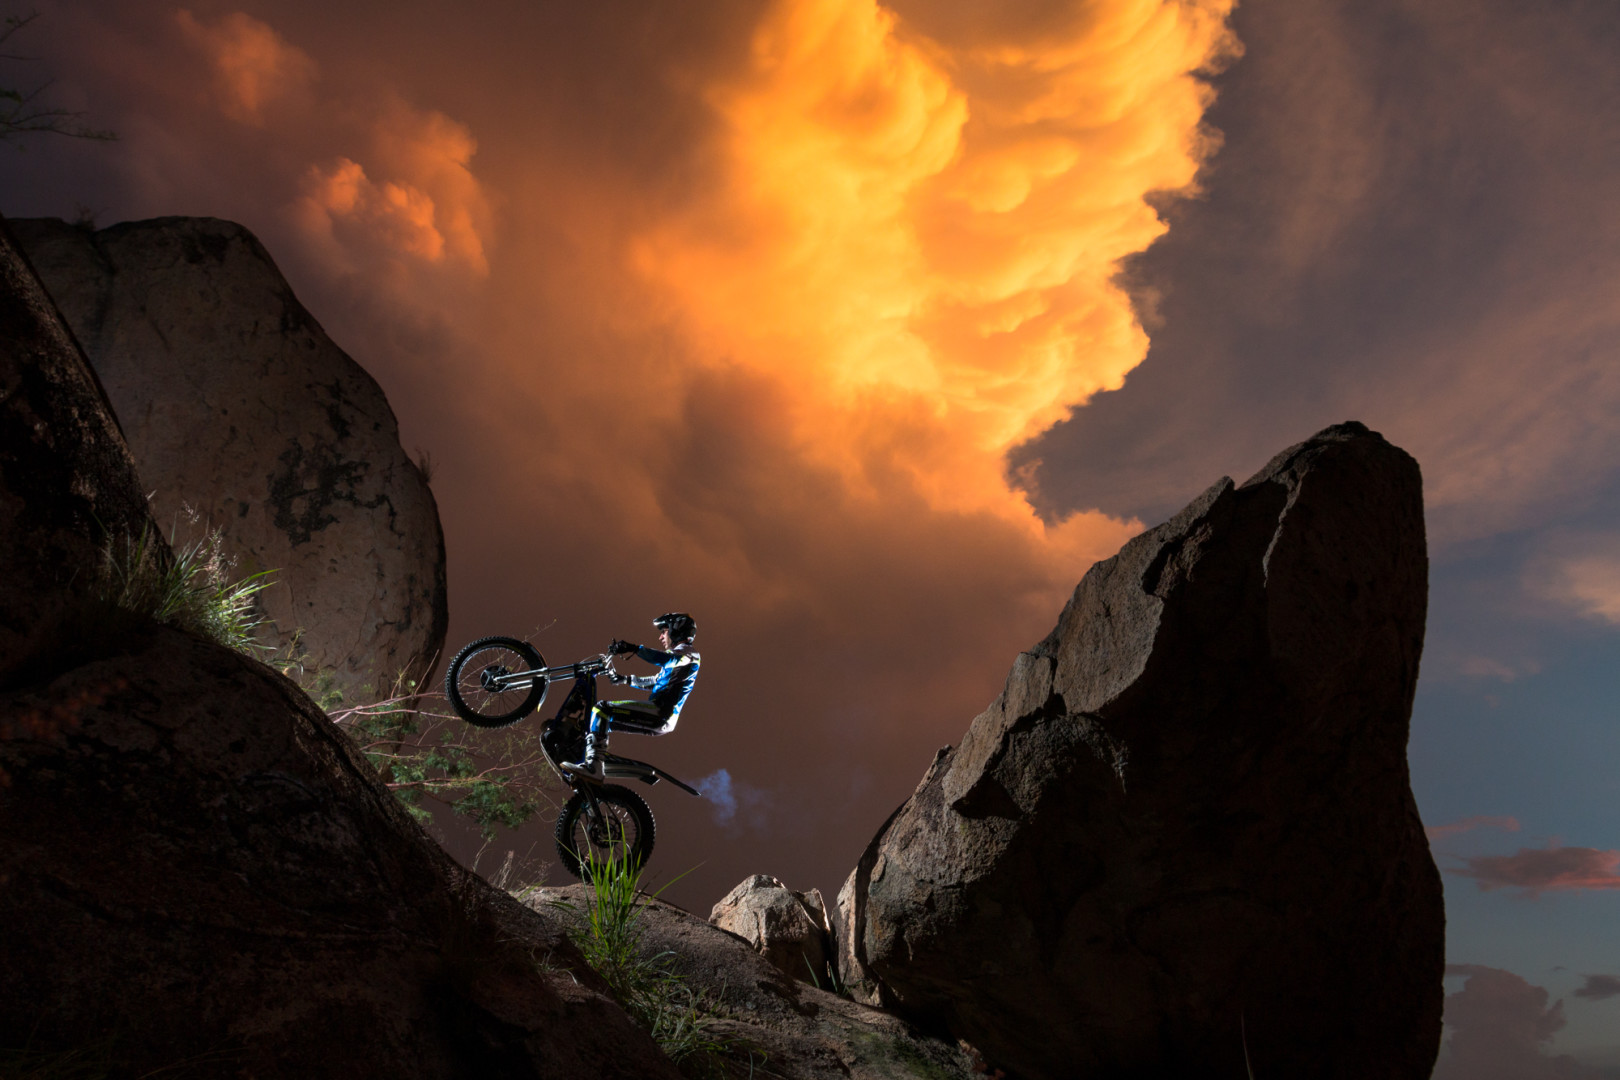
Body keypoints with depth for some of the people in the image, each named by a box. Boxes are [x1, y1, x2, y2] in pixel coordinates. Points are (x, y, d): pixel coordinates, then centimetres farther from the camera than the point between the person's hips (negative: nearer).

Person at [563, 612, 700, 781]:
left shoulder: (689, 653, -4)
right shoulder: (676, 655, 27)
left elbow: (667, 659, -28)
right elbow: (655, 682, 39)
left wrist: (635, 649, -34)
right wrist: (625, 679, 42)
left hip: (660, 714, -10)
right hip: (656, 717, 10)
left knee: (602, 709, -19)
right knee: (604, 723, 20)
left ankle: (593, 766, -27)